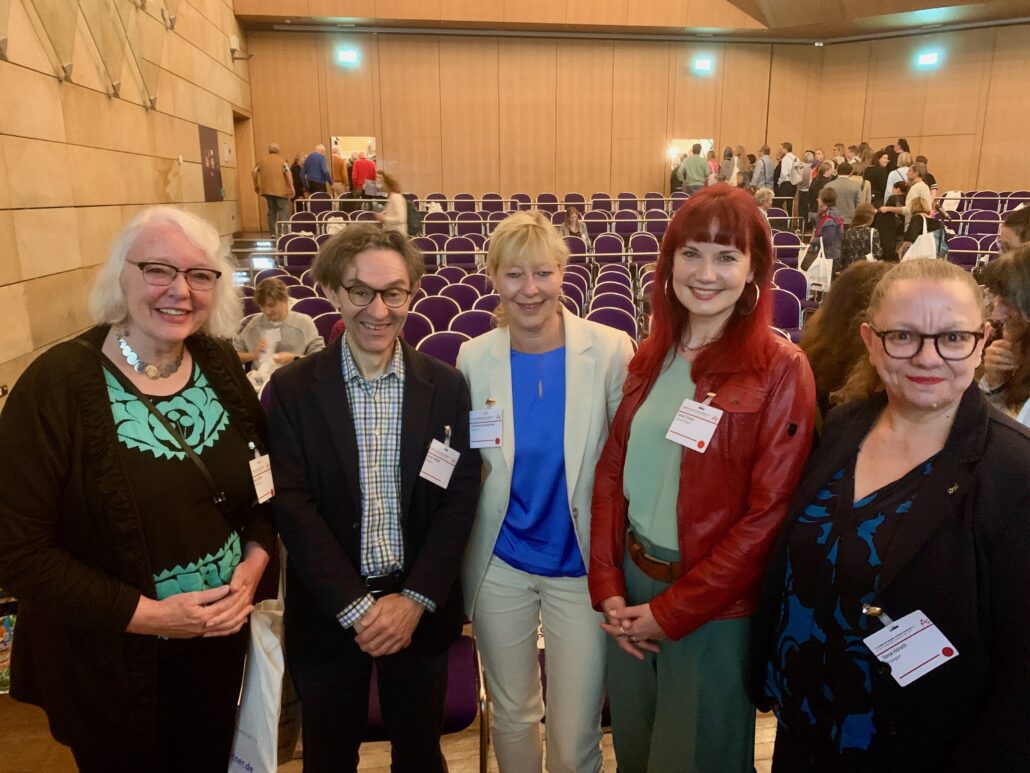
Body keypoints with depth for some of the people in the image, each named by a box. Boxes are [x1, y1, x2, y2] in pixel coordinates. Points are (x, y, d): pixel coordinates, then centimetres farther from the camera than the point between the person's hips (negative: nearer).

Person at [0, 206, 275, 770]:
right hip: (114, 660, -4)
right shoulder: (58, 384, -19)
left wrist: (254, 562, -10)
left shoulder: (219, 364, -5)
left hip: (221, 639, 4)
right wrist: (145, 614, -20)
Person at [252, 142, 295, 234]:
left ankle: (273, 233, 12)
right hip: (281, 190, -4)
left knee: (272, 210, 13)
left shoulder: (262, 160, 11)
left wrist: (256, 185, 16)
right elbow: (288, 174, -11)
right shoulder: (282, 160, 0)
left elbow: (254, 172, 6)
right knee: (283, 210, -4)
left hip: (267, 189, 4)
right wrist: (292, 188, -9)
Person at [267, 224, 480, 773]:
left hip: (420, 609, 1)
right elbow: (292, 506, -11)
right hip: (328, 613, 0)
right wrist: (356, 606, -16)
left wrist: (415, 600, -12)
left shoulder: (447, 386, -4)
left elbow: (460, 498, -5)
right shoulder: (291, 390, -7)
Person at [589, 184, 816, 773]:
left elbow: (769, 512, -16)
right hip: (629, 586, 5)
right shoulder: (652, 356, 2)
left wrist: (670, 610, -13)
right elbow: (612, 470, 3)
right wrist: (608, 586, -5)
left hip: (714, 605, -5)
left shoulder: (781, 370, -14)